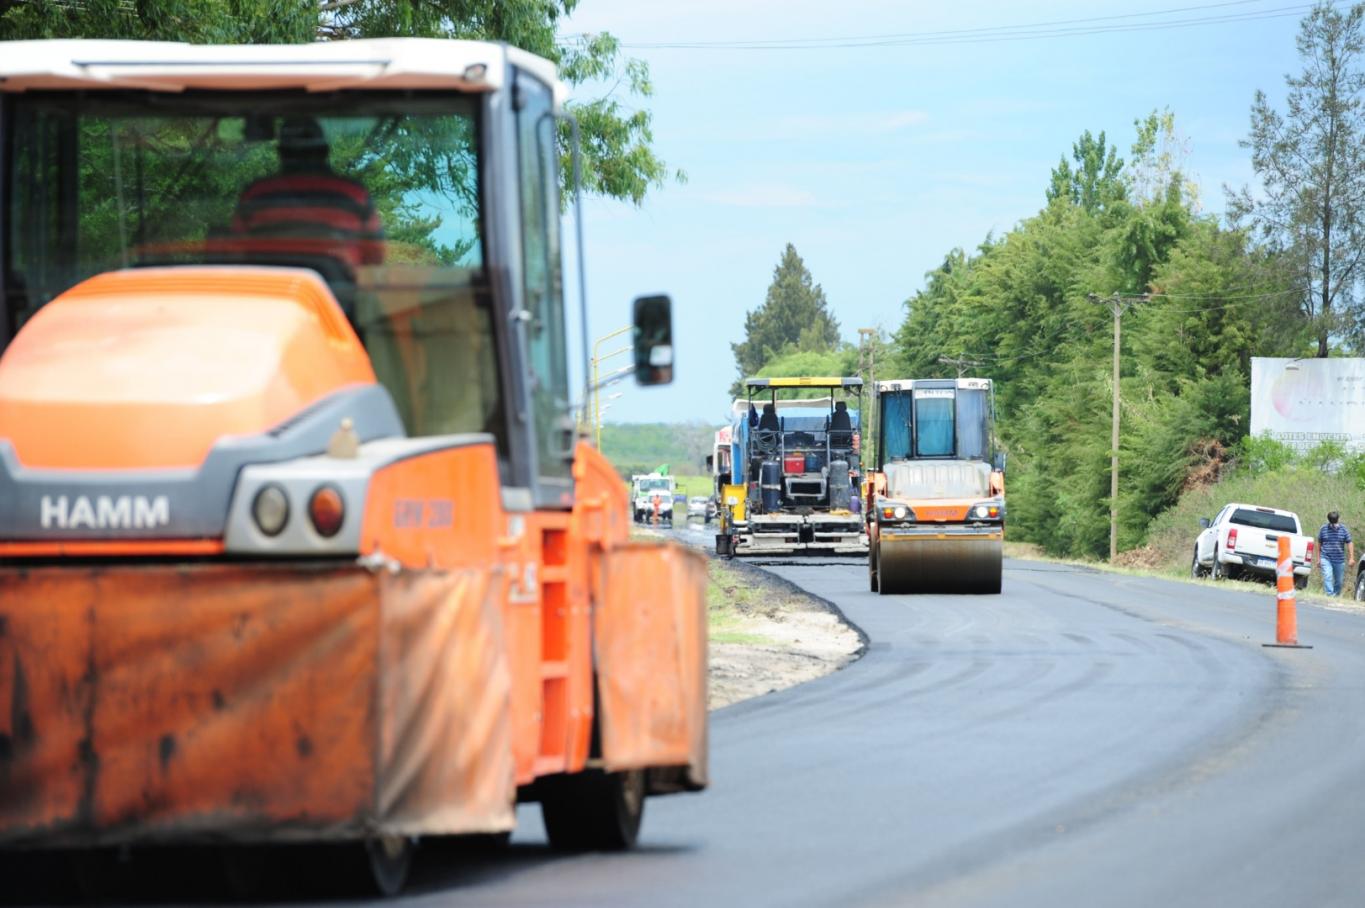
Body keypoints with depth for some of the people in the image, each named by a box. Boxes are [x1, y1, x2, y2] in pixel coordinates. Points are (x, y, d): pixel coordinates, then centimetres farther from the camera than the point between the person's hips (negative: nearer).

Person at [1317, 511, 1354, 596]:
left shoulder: (1343, 529, 0)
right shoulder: (1323, 529, 0)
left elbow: (1349, 543, 0)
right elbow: (1319, 543, 10)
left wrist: (1351, 558, -7)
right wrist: (1318, 557, 9)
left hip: (1339, 560, 1)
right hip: (1326, 559, -1)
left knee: (1339, 580, 9)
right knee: (1327, 578, -17)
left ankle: (1336, 595, 26)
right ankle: (1329, 596, -21)